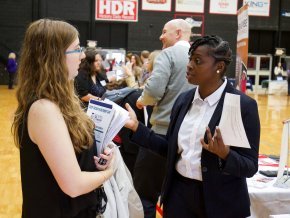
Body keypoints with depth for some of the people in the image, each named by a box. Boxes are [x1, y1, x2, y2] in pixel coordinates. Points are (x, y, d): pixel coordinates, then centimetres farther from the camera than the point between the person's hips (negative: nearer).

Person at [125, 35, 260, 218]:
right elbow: (171, 149, 6)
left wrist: (225, 154, -30)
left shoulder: (244, 105, -13)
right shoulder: (183, 100, 3)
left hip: (220, 200, -4)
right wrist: (137, 127, 0)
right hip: (179, 192, 5)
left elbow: (250, 166, -12)